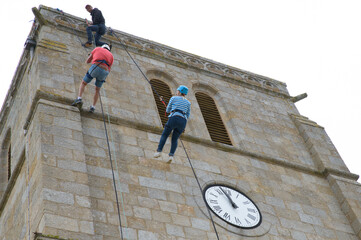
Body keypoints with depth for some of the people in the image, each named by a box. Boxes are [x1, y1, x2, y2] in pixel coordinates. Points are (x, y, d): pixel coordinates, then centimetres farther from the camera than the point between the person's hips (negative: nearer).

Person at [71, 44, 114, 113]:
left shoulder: (97, 49, 26)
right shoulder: (111, 56, 28)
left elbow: (87, 61, 30)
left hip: (94, 68, -2)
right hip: (103, 73, 2)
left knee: (83, 83, 19)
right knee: (97, 89, 24)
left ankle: (79, 99, -3)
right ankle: (92, 107, 14)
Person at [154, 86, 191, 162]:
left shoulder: (174, 98, 12)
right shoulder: (188, 102, 21)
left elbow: (168, 110, 18)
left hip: (174, 118, -3)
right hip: (183, 121, 3)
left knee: (164, 135, 10)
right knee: (175, 139, 12)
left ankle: (159, 151, -5)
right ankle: (171, 155, -7)